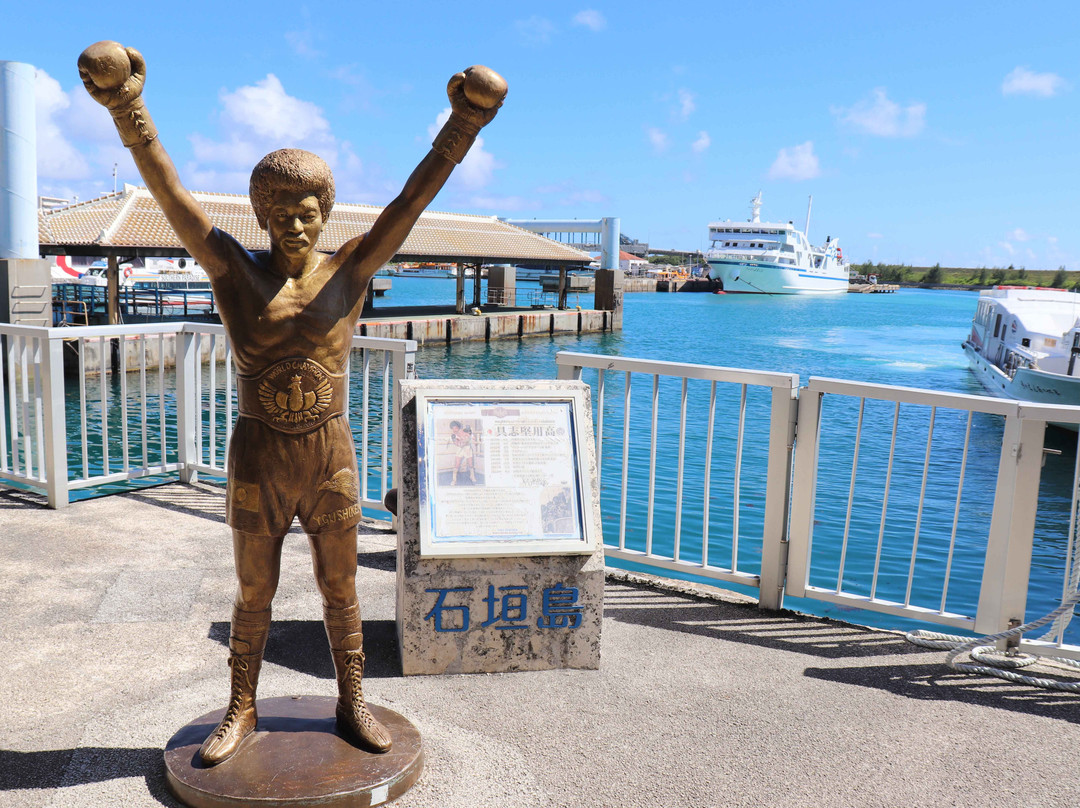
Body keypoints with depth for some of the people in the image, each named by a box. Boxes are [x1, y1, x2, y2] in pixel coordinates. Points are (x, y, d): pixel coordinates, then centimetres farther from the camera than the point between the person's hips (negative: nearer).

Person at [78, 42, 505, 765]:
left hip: (331, 460, 0)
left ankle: (352, 703, 33)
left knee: (341, 589, 14)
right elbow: (171, 194, -12)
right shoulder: (236, 271, -4)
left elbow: (415, 197, -10)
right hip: (258, 463, 0)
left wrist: (463, 127, -17)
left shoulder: (349, 270, -4)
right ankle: (242, 712, 35)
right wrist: (128, 111, -23)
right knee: (254, 595, 15)